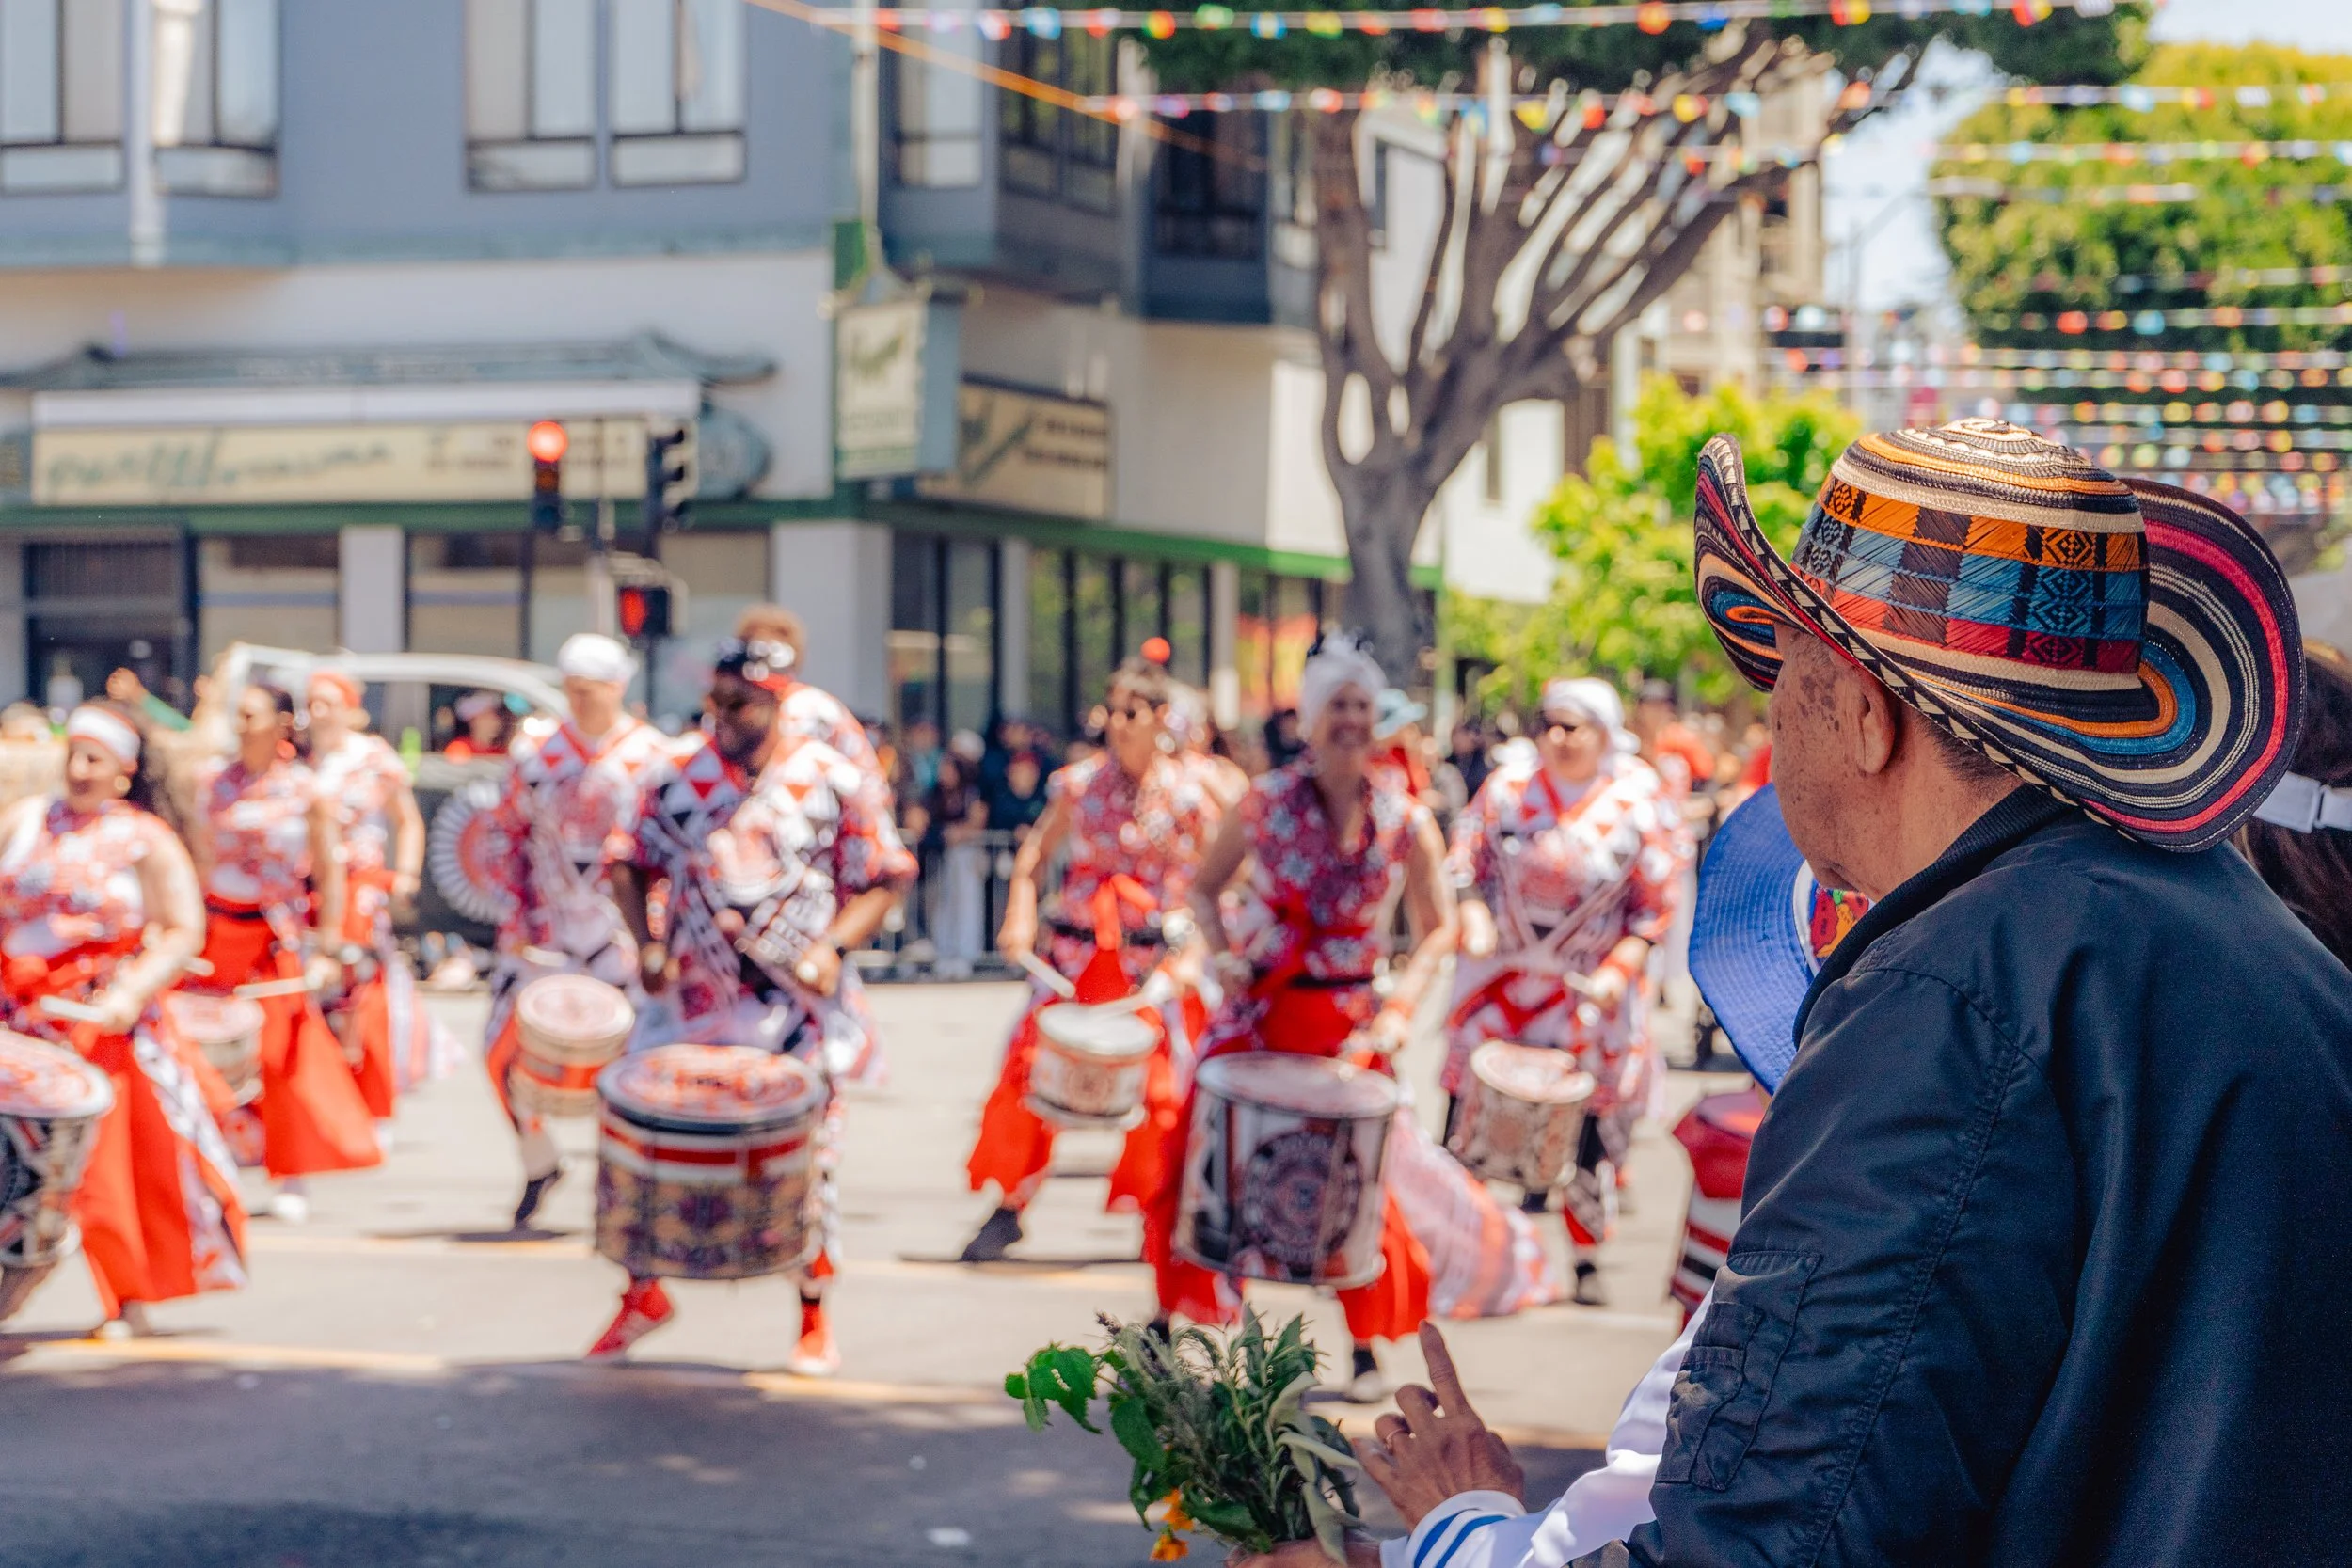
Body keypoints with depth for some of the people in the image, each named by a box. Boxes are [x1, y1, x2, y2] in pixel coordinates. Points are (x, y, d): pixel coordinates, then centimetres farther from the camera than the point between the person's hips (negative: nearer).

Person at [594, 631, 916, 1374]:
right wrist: (648, 944, -5)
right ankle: (642, 1292, 21)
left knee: (806, 1160, 4)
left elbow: (882, 882, -2)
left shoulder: (837, 780, -5)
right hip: (694, 996, 2)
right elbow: (634, 866, 10)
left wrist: (833, 946, -17)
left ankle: (814, 1319, 20)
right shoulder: (676, 776, 0)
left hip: (801, 1004, -2)